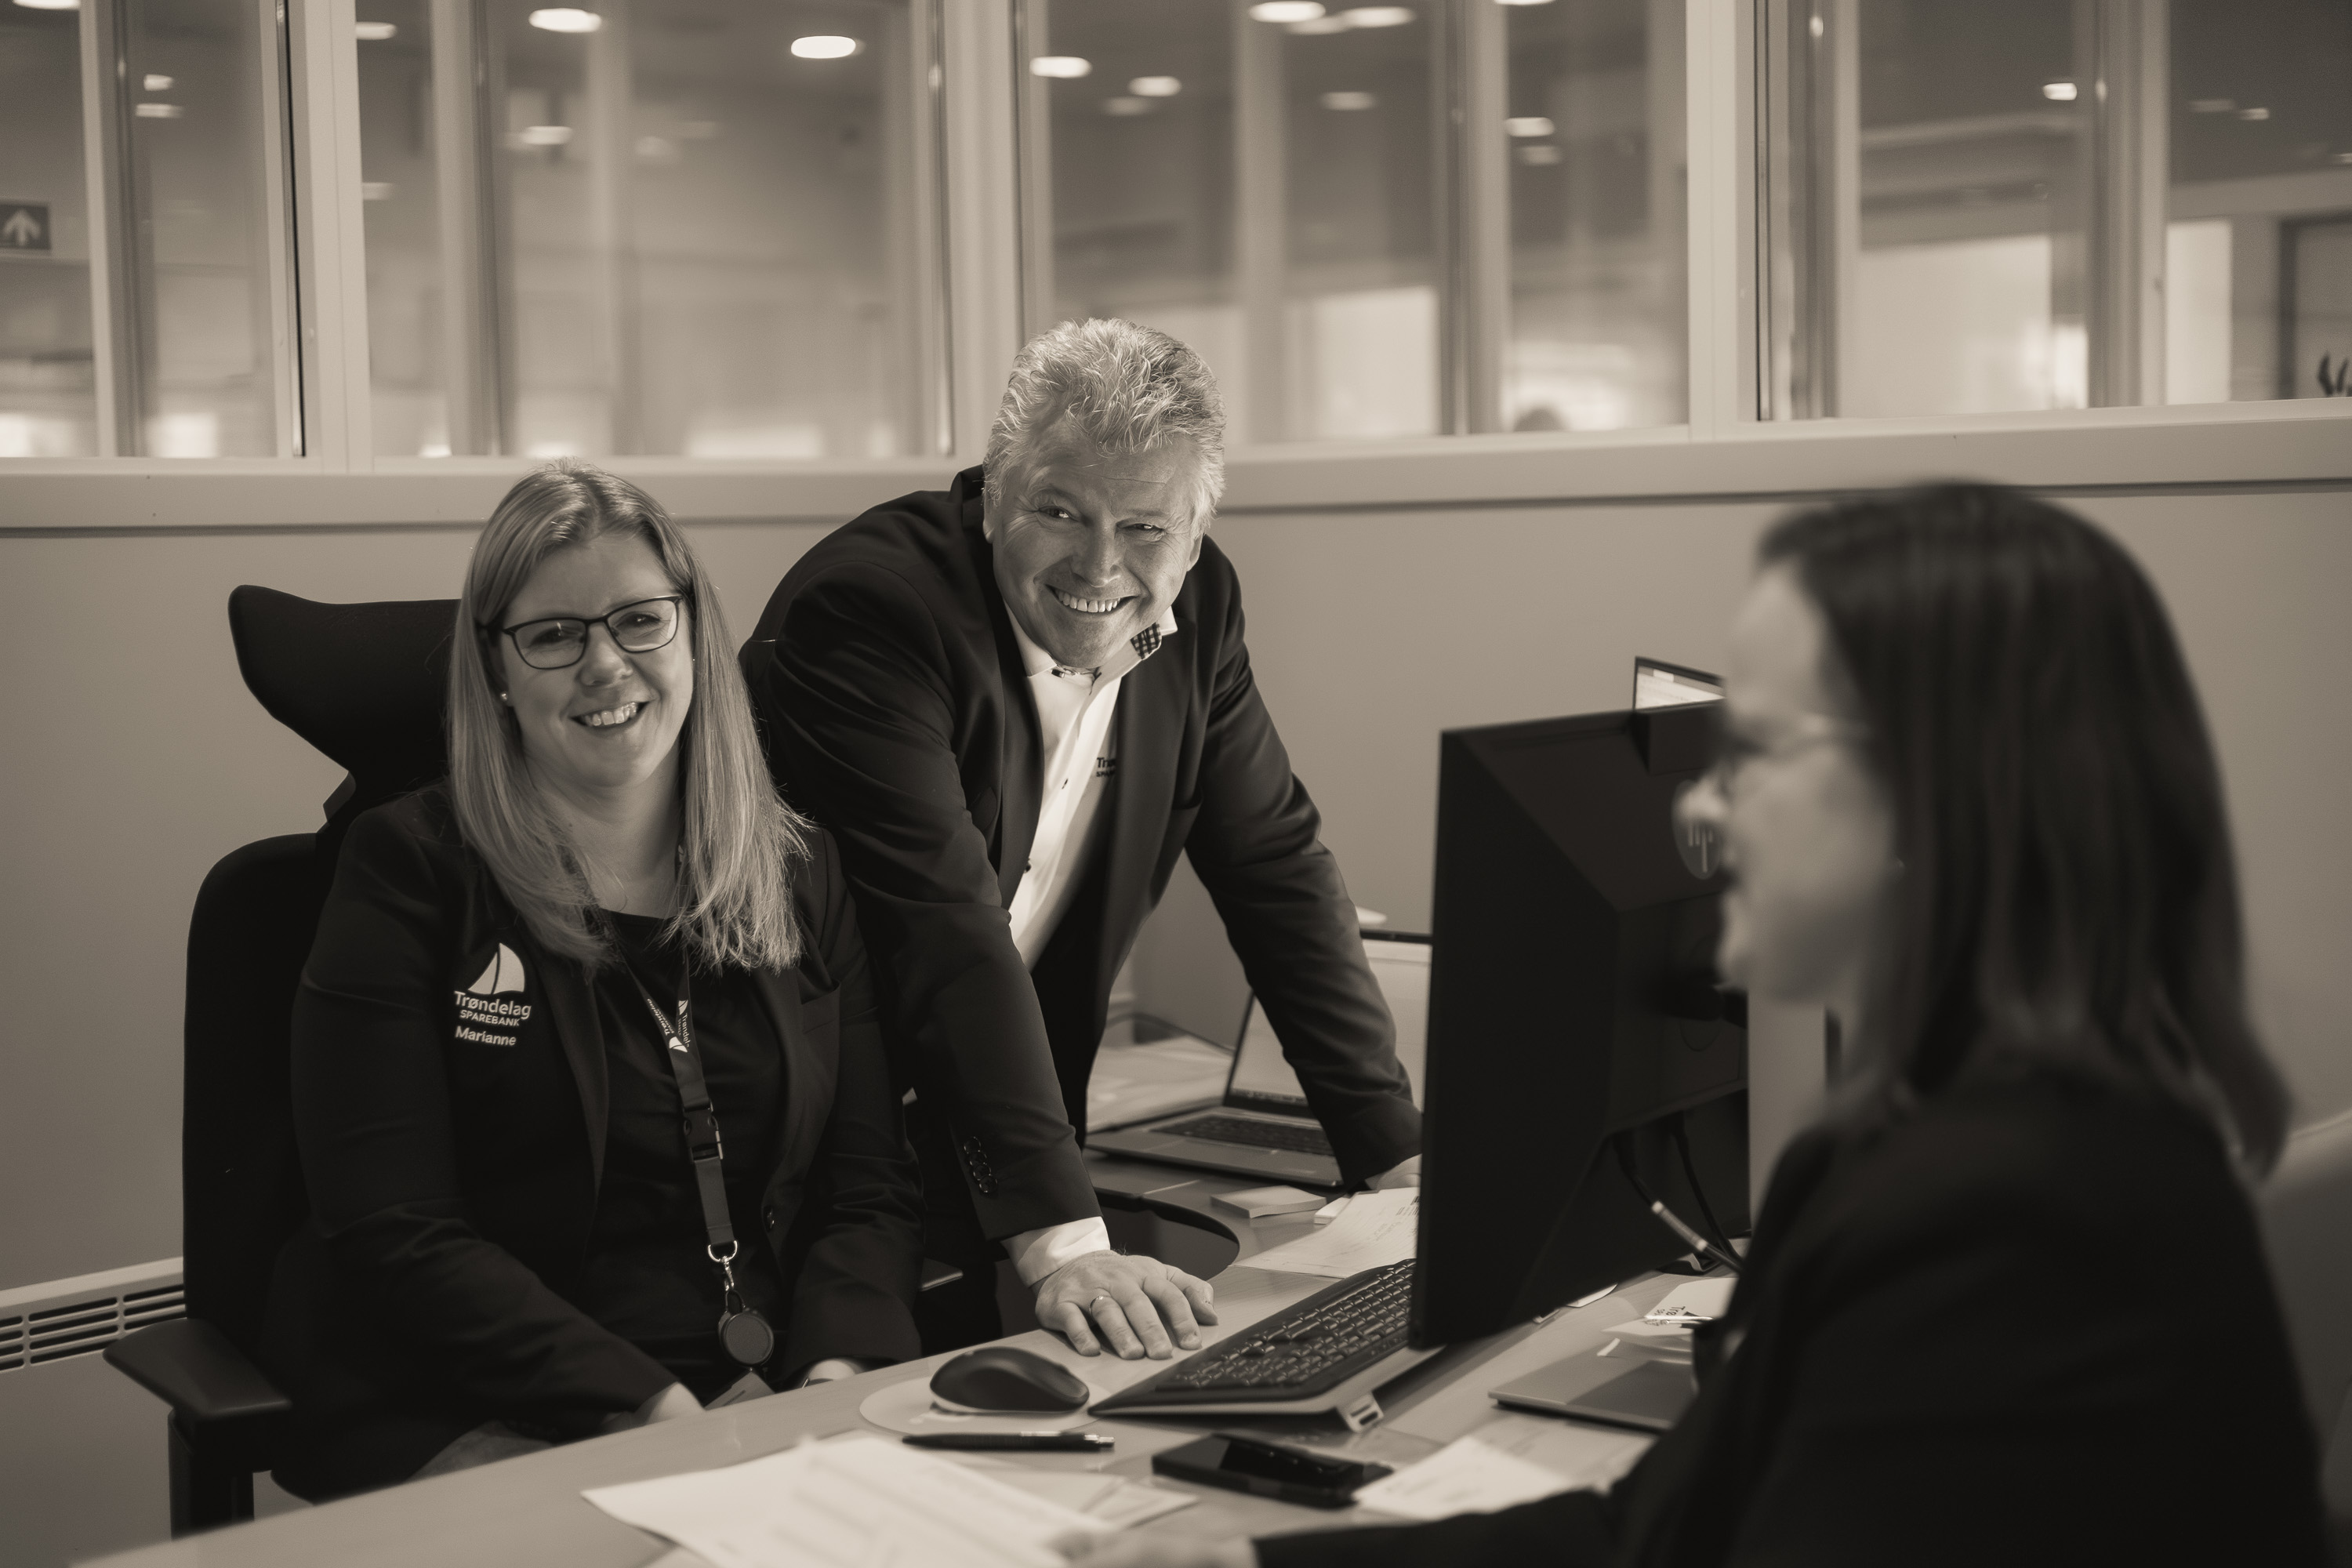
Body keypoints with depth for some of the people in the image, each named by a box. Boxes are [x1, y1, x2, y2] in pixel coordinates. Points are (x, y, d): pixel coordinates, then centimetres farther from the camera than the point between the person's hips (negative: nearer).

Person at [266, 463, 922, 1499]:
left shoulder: (800, 873, 12)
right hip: (480, 1428, -4)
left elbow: (871, 1188, 9)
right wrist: (648, 1409, -18)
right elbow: (394, 1232, -8)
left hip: (780, 1405, 4)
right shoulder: (408, 873, 0)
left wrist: (839, 1374, -12)